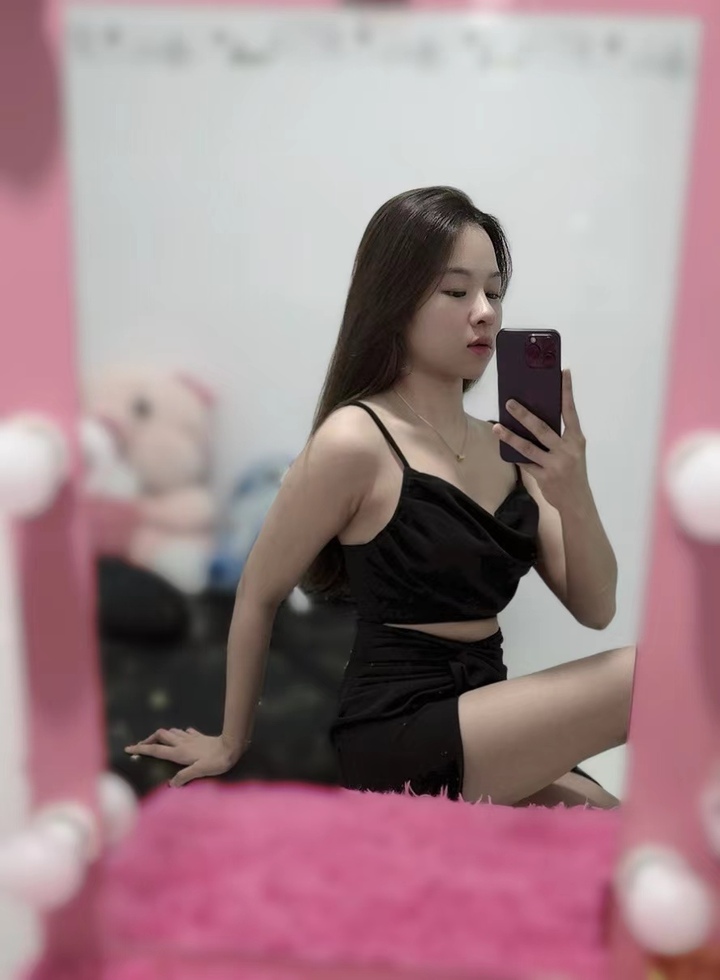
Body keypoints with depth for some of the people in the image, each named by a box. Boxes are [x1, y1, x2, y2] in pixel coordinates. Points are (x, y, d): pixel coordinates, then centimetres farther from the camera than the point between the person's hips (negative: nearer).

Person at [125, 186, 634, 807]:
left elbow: (596, 609, 3)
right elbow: (259, 596, -5)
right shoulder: (355, 441, -15)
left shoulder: (502, 445, 5)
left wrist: (574, 497, -16)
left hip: (482, 726, 7)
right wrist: (231, 745, 8)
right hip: (401, 741, -6)